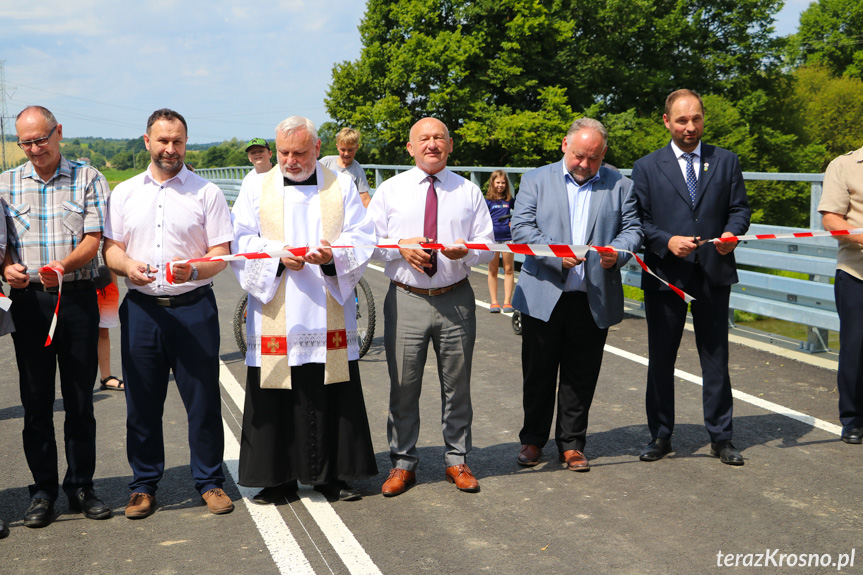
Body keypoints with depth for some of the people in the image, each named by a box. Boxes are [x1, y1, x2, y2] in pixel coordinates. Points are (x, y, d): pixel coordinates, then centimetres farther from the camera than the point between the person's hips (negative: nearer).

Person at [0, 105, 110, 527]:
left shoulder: (87, 179, 4)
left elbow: (94, 239, -4)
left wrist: (63, 265, -23)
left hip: (78, 298, -1)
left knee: (80, 398, 4)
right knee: (36, 400, 5)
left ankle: (81, 485, 16)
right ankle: (43, 490, 15)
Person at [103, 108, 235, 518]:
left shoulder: (206, 192, 4)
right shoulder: (124, 193, 12)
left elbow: (221, 253, 0)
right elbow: (110, 249, 10)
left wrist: (194, 269, -20)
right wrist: (128, 266, -13)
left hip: (193, 306, -2)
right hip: (141, 308, 2)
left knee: (203, 399, 2)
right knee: (142, 402, 7)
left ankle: (209, 480, 16)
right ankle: (144, 484, 21)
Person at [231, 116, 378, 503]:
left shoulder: (342, 186, 10)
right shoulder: (256, 188, 10)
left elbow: (361, 238, 3)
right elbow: (241, 241, 2)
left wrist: (332, 255, -17)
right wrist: (278, 254, -15)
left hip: (329, 313, 0)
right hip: (275, 315, 0)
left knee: (332, 399, 3)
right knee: (275, 399, 2)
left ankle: (332, 475, 16)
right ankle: (277, 477, 14)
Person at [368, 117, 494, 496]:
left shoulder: (469, 192, 8)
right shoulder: (390, 190, 6)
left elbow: (487, 245, 5)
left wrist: (466, 252, -17)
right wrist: (400, 248, -14)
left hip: (456, 299, 1)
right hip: (406, 299, -1)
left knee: (457, 385, 9)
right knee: (403, 386, 4)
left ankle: (457, 461, 23)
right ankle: (402, 464, 19)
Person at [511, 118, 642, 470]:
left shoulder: (619, 185, 9)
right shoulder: (536, 180, 5)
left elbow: (632, 228, 7)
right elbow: (521, 228, -4)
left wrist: (617, 252, -15)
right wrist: (557, 254, -18)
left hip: (593, 300, 1)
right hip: (543, 296, -1)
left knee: (581, 377, 8)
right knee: (538, 374, 9)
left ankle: (571, 444, 22)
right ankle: (533, 439, 25)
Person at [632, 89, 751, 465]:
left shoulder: (726, 161, 9)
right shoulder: (647, 167, 3)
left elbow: (740, 208, 8)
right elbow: (639, 221, 0)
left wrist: (732, 232, -13)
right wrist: (667, 241, -16)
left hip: (713, 274, 1)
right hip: (664, 275, -1)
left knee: (716, 357, 7)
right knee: (660, 360, 7)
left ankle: (720, 438, 18)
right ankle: (660, 437, 19)